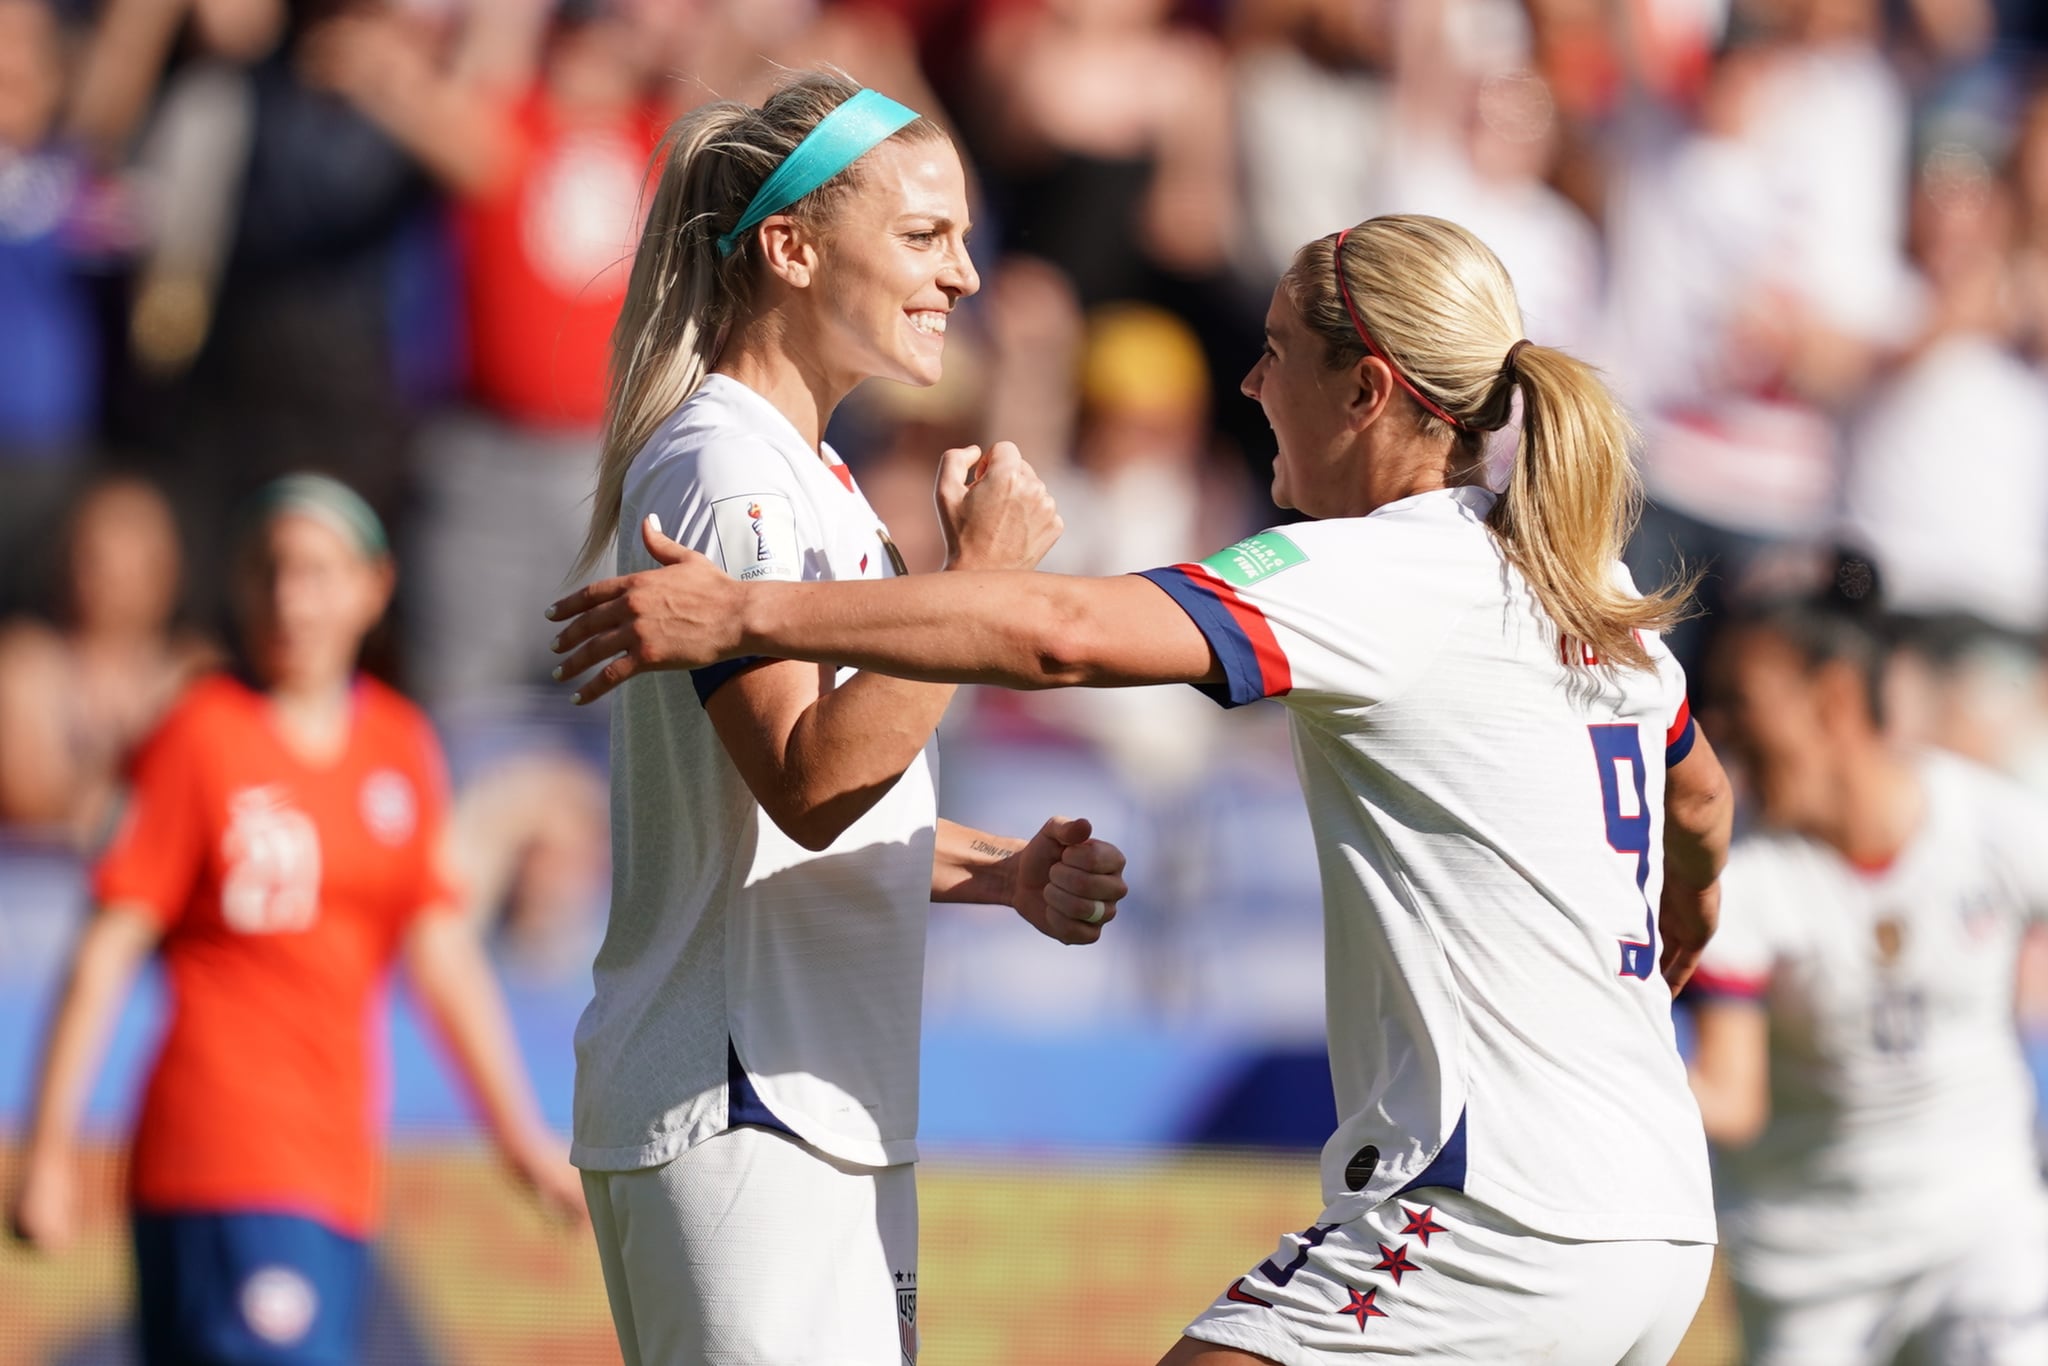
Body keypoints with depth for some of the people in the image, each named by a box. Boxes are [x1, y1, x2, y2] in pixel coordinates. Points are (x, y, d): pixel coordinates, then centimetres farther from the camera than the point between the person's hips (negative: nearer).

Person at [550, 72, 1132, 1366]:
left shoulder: (803, 472, 19)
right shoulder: (722, 472, -13)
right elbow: (809, 789, -24)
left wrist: (1003, 872, 11)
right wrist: (978, 580, -23)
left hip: (827, 1106, 10)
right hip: (733, 1113, -10)